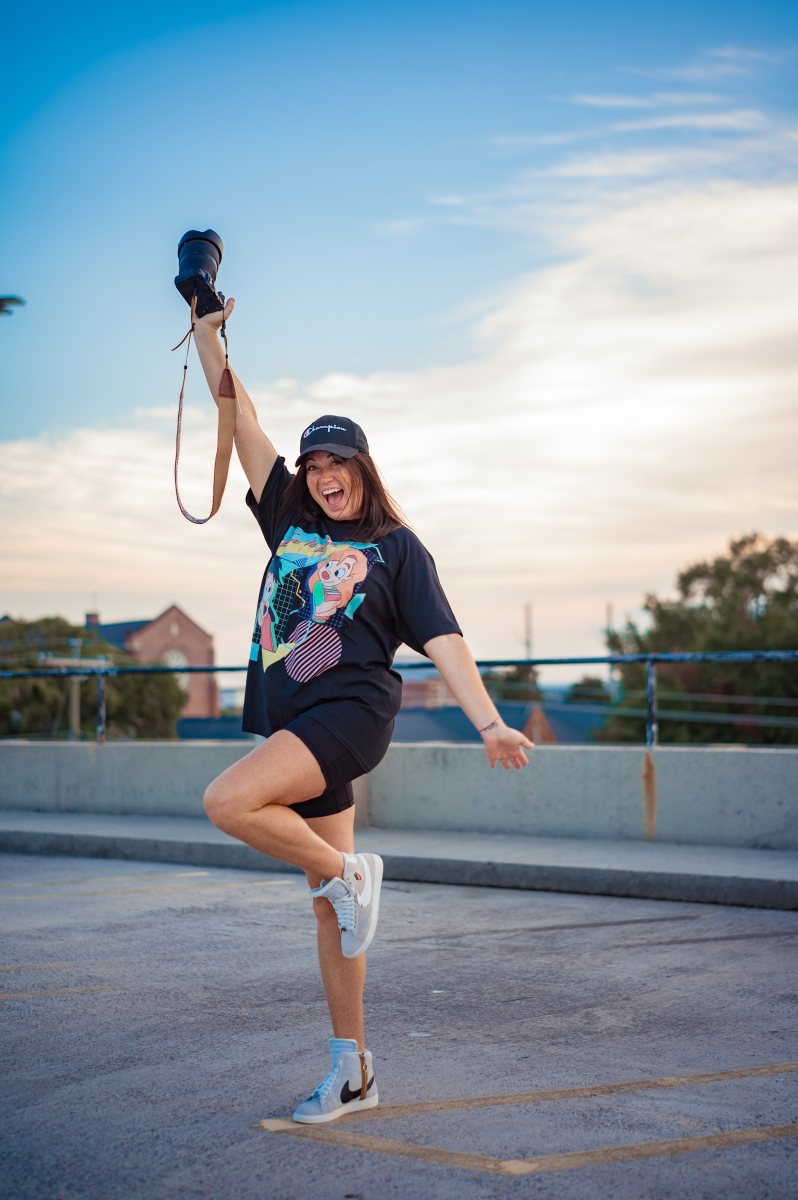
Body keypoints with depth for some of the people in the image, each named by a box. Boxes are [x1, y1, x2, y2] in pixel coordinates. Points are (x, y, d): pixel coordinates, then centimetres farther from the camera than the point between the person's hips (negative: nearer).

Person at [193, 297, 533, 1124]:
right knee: (328, 900, 8)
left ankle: (349, 872, -7)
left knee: (229, 801, -29)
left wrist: (489, 722, -15)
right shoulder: (289, 519, 16)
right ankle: (352, 1071, 17)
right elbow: (241, 420, 15)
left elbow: (441, 639, -4)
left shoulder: (397, 547, 4)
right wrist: (208, 333, 13)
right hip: (298, 722, 5)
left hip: (351, 709, -5)